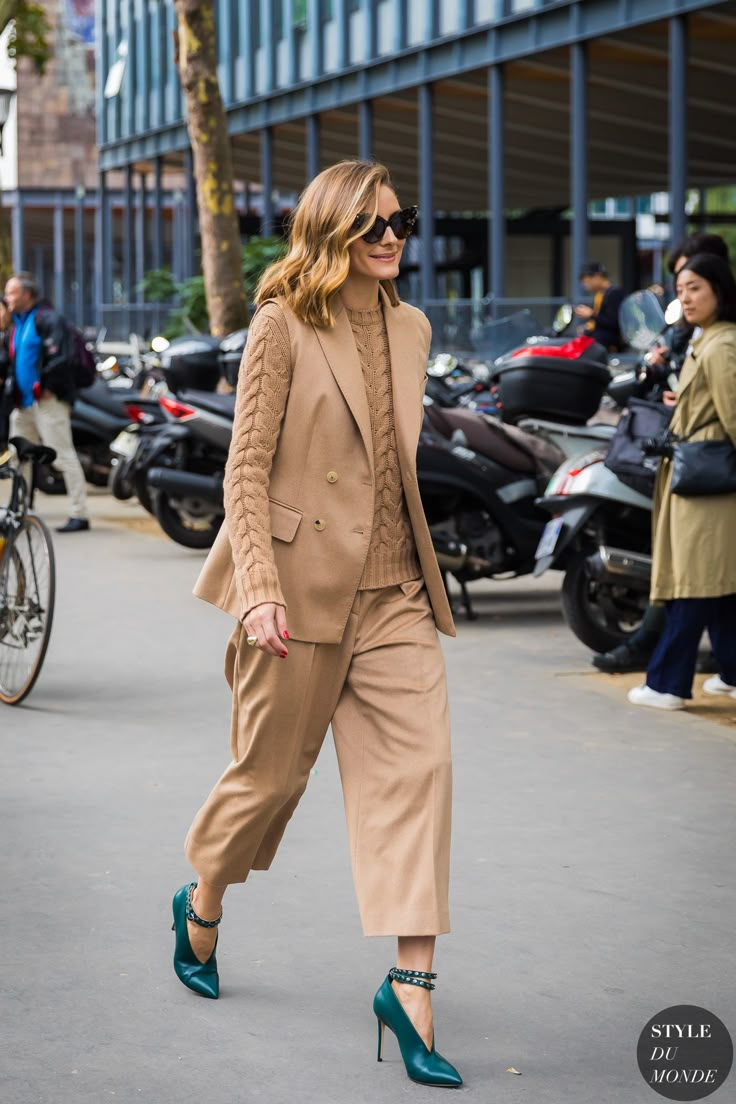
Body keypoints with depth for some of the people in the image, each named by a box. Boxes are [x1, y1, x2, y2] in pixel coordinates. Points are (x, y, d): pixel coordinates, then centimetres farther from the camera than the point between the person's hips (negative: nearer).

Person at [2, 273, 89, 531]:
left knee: (63, 456, -10)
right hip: (25, 403, 10)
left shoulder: (47, 319, -9)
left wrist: (45, 387, -19)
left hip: (47, 401, -10)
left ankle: (79, 514, -9)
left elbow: (59, 357, -20)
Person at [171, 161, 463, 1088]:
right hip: (304, 581, -5)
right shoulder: (281, 327, -7)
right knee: (273, 770, 7)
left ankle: (410, 985, -6)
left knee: (418, 765, -8)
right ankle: (202, 904, 37)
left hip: (394, 586, 5)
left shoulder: (411, 330, 11)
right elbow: (247, 466, -10)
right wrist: (259, 587, -19)